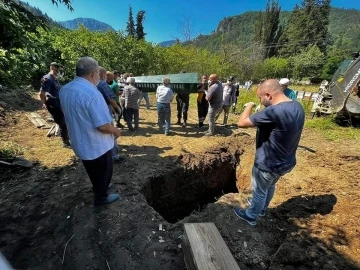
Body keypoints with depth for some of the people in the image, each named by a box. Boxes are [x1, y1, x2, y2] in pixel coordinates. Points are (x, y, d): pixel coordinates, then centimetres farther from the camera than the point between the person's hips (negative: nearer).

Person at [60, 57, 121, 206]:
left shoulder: (64, 90, 0)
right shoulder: (91, 93, -29)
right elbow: (103, 126, -30)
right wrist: (116, 131, -10)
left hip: (80, 142, 8)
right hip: (96, 144, -8)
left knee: (93, 171, 28)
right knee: (103, 171, 17)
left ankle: (100, 187, 51)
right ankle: (101, 197, 36)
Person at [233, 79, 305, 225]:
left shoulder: (274, 111, -34)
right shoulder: (297, 106, -3)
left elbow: (242, 123, -27)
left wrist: (249, 106, -12)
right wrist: (261, 122, -1)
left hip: (268, 164, -8)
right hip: (285, 161, 9)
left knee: (259, 191, 16)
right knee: (270, 186, 30)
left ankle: (251, 216, 42)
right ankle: (262, 207, 56)